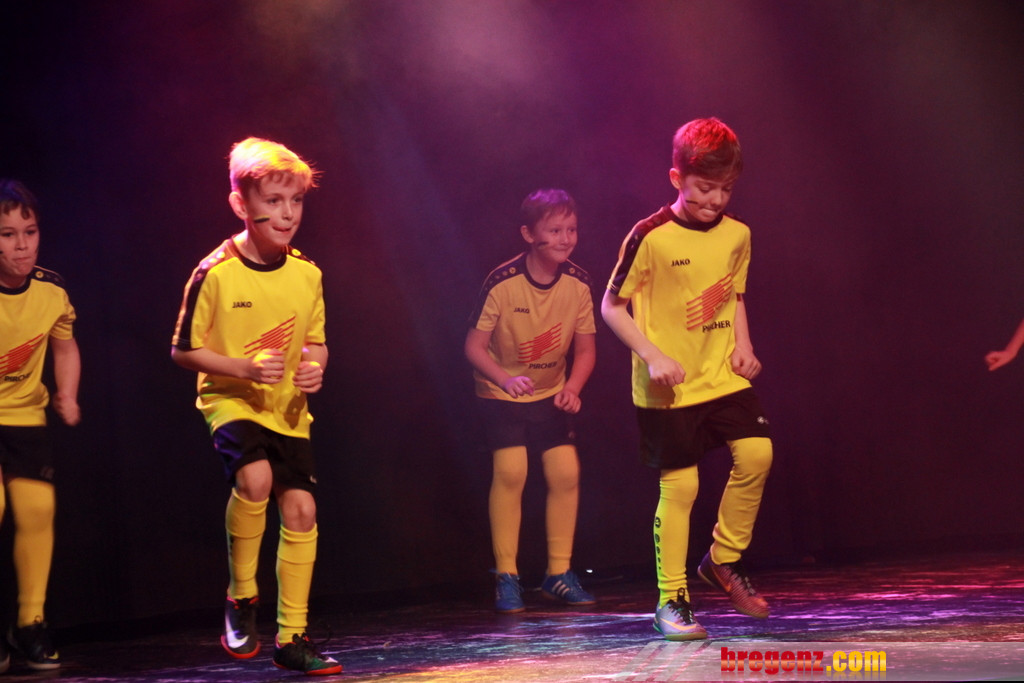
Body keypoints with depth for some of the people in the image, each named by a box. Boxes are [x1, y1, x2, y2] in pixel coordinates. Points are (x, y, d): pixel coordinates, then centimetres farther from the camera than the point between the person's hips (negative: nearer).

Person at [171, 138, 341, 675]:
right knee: (255, 476, -31)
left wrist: (315, 366, -9)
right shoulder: (215, 273, -14)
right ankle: (241, 596, -8)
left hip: (288, 408, 5)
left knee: (300, 508, -2)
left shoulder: (306, 274, 0)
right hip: (230, 401, -5)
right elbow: (183, 350, -8)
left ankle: (292, 637, 10)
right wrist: (244, 368, -20)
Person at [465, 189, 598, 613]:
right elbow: (474, 346, -16)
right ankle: (506, 576, -8)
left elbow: (585, 348, -1)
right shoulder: (502, 283, -22)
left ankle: (559, 574, 8)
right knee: (511, 471, -18)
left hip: (550, 394, 4)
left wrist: (572, 389, -18)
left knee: (566, 472, -6)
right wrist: (506, 379, -32)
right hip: (500, 394, -4)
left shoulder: (578, 283, -12)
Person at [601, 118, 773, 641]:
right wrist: (652, 356, -17)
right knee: (679, 486, -4)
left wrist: (743, 344, 4)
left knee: (756, 454, -13)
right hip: (667, 388, -5)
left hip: (723, 377, 5)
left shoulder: (736, 235, 5)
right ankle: (671, 602, 7)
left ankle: (723, 560, 9)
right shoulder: (651, 237, -11)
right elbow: (612, 307, -6)